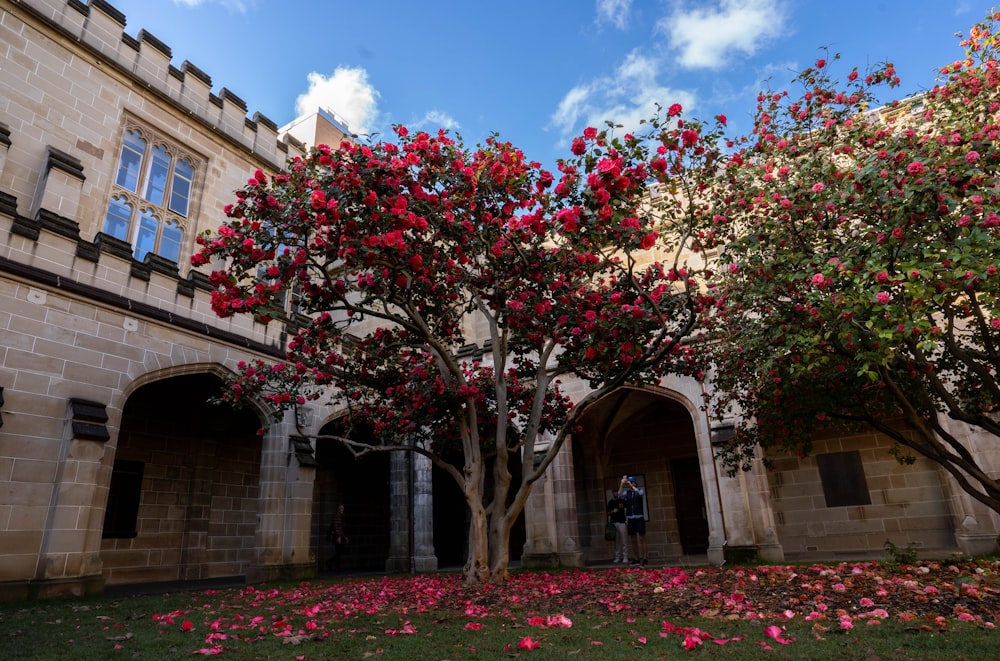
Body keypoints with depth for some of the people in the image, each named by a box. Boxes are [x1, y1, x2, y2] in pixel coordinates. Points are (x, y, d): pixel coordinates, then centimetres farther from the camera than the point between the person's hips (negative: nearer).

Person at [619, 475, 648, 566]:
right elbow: (619, 495, -13)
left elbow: (641, 493, -22)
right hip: (630, 519, 3)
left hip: (639, 518, -3)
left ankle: (645, 559, -1)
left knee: (642, 539, -3)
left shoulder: (640, 489, 1)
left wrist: (631, 485, -22)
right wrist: (622, 484, -23)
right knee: (634, 540, 8)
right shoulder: (626, 492, 6)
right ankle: (636, 559, 15)